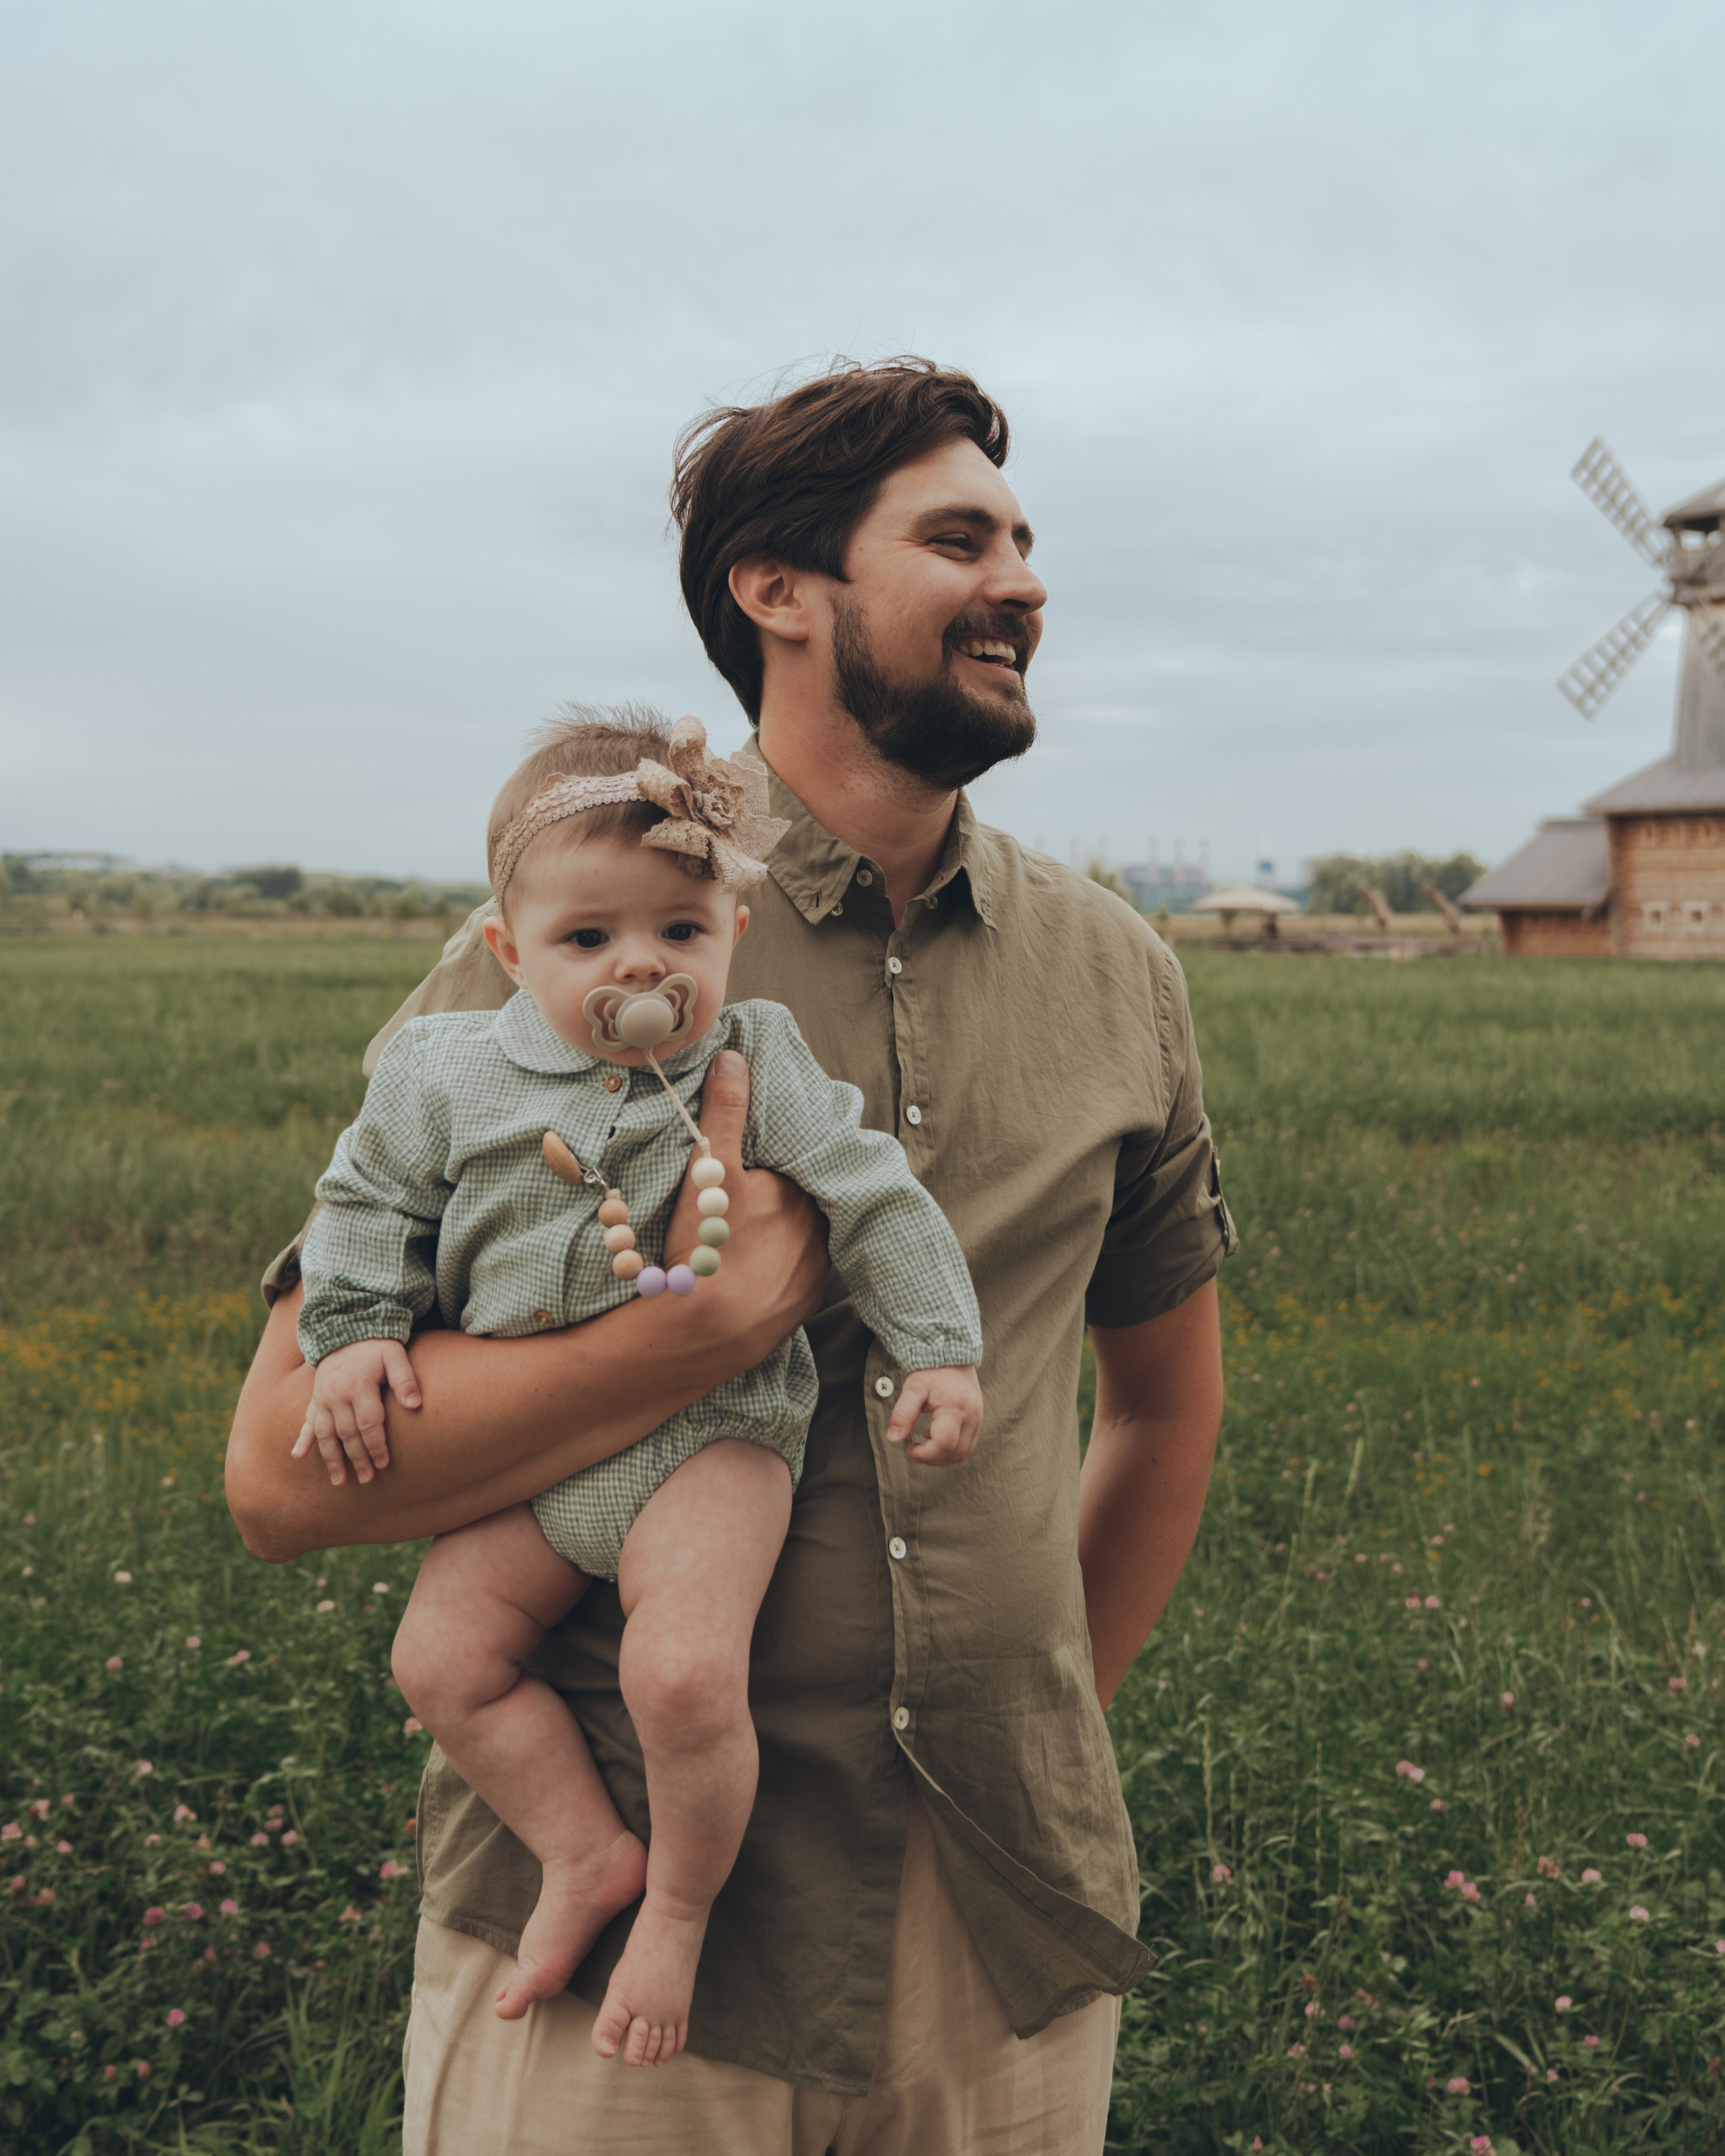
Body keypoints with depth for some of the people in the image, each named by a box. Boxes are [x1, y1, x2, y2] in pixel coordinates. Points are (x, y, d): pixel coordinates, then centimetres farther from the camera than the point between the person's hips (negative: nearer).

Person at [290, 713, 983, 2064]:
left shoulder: (760, 1068, -5)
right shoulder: (448, 1074, -2)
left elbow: (880, 1204, -2)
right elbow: (370, 1207, 10)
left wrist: (941, 1352, -6)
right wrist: (352, 1338, -1)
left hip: (710, 1429, -3)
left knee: (684, 1673, -22)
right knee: (442, 1656, -6)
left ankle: (681, 1904, 5)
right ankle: (587, 1854, 11)